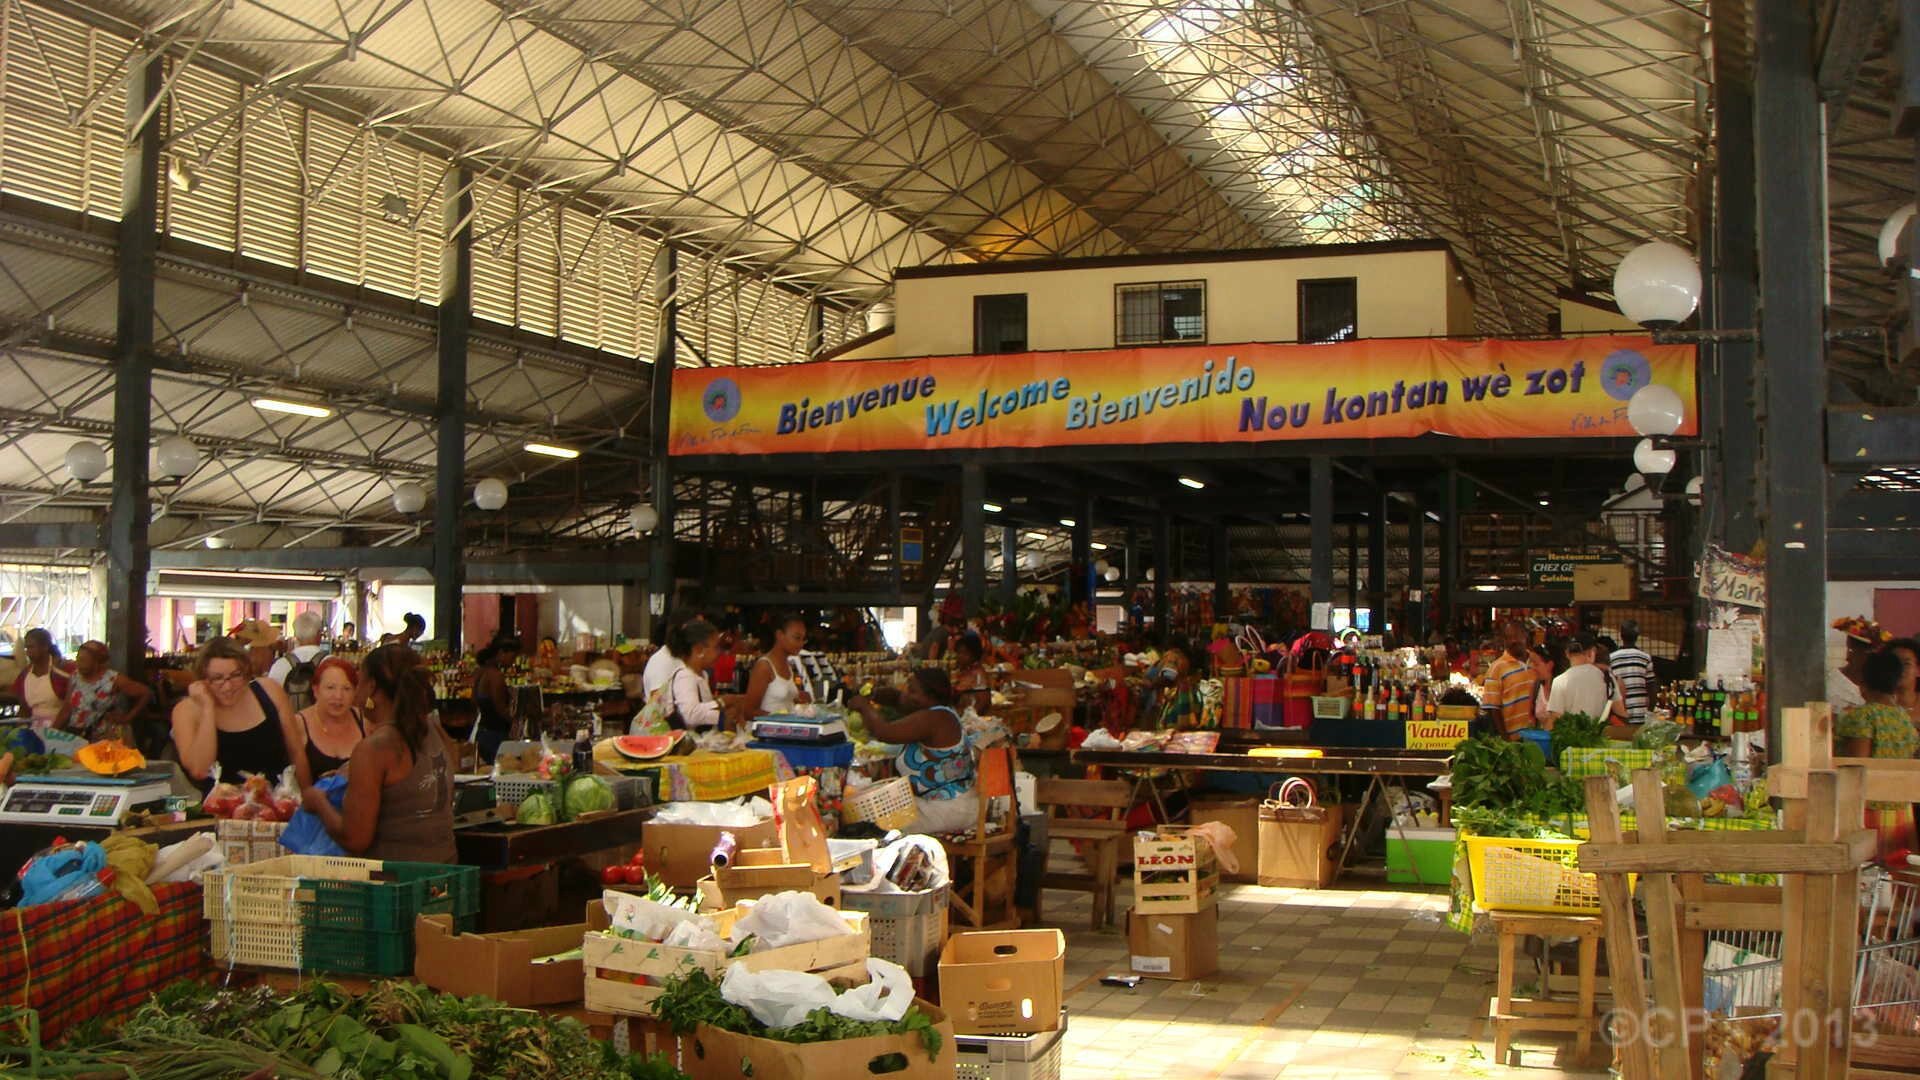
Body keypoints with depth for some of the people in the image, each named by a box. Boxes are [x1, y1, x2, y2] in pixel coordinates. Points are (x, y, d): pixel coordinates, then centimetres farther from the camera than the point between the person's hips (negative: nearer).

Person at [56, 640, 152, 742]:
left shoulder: (113, 679, -11)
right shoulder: (75, 676, 5)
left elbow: (146, 693, -11)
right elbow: (67, 709, 8)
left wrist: (127, 718, -7)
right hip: (74, 736, 5)